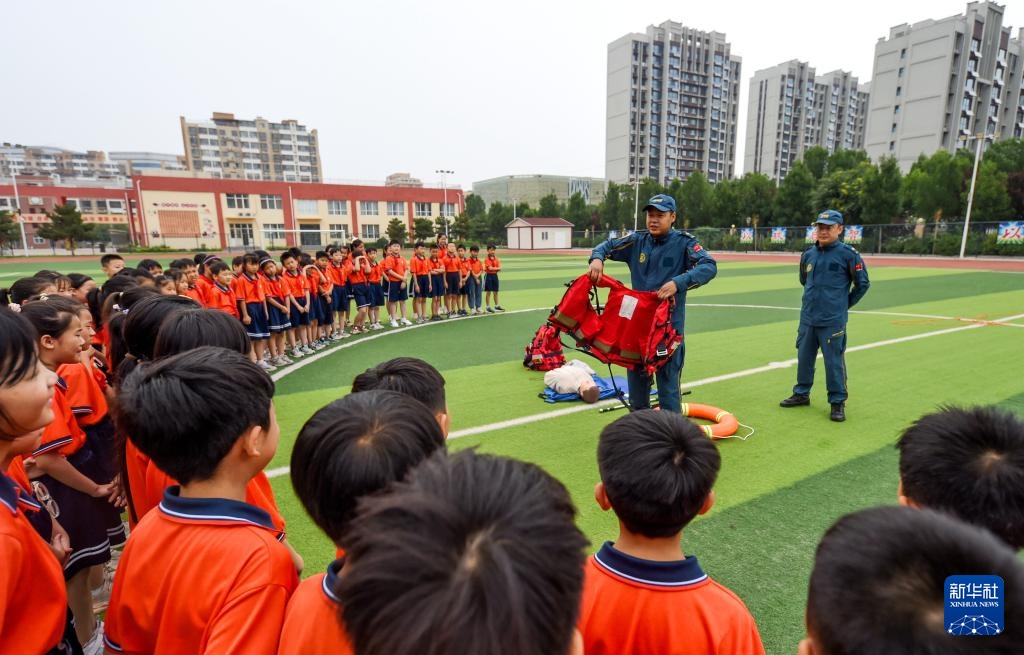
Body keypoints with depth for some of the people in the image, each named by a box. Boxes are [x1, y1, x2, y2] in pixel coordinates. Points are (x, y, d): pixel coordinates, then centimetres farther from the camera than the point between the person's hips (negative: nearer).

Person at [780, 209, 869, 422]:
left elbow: (863, 283, 2)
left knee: (834, 361, 0)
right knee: (804, 357, 14)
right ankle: (801, 394, 28)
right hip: (807, 318, 5)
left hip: (833, 321, -5)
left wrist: (845, 304, 5)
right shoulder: (808, 254, 6)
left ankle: (838, 402, 13)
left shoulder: (848, 254, -7)